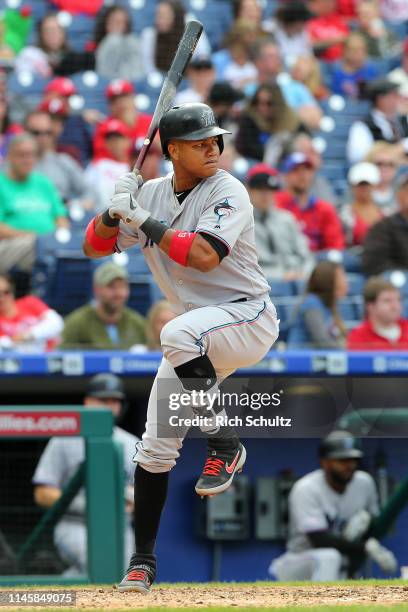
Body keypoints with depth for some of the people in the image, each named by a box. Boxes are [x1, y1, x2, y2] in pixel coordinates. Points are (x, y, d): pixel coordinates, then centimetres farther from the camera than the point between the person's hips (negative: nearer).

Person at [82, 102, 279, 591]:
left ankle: (224, 444, -23)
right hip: (198, 340, 6)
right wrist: (115, 210, -12)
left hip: (249, 317, -6)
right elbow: (94, 247, 7)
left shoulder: (228, 192, -13)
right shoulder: (151, 194, 5)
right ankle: (143, 559, 12)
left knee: (178, 334, -39)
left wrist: (144, 222, -22)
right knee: (153, 449, 0)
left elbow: (204, 255, -27)